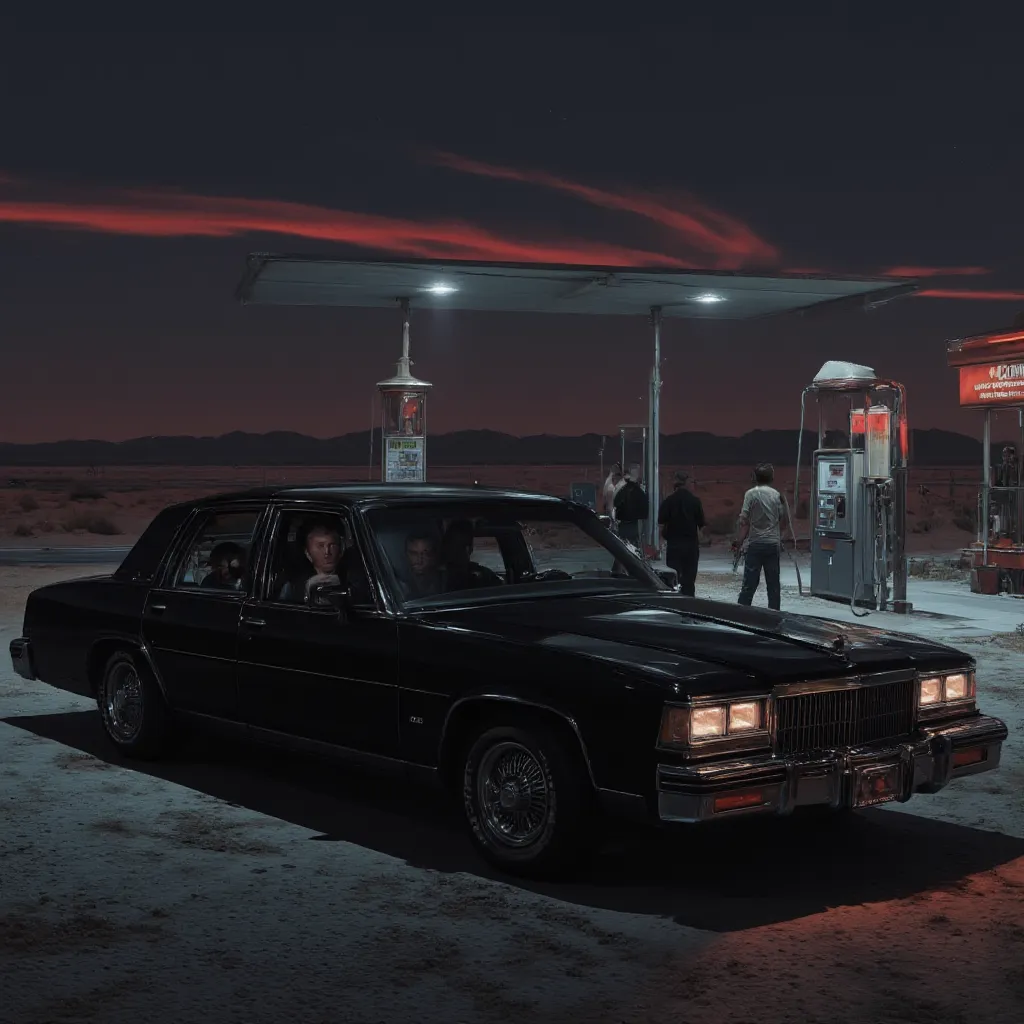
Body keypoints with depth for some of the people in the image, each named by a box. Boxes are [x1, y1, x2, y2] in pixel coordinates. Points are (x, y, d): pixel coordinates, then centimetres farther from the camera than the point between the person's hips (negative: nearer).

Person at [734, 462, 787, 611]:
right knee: (773, 583, 8)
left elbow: (744, 521, -11)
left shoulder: (751, 494, -7)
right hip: (773, 543, 3)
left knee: (750, 582, -1)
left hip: (755, 543, -3)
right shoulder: (776, 495, 3)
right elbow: (782, 519, 9)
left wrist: (738, 541, -3)